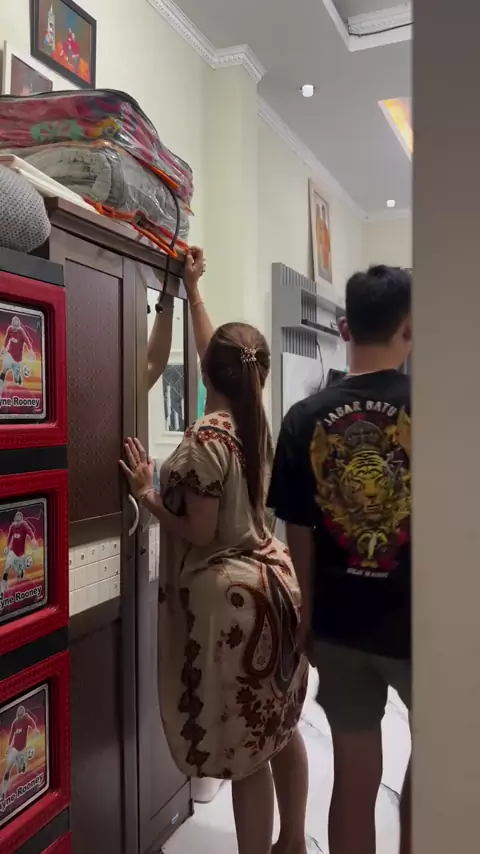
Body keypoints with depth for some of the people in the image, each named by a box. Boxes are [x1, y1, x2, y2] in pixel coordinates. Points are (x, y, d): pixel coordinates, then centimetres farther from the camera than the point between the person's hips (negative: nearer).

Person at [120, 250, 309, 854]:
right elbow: (215, 351, 17)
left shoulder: (204, 439, -18)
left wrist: (145, 492, -5)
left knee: (243, 750, 6)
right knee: (280, 730, 21)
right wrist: (192, 290, 26)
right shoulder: (256, 422, 4)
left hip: (227, 597, -8)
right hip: (271, 584, 8)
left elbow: (198, 534, -17)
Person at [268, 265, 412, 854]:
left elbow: (298, 534, -2)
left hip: (339, 623, 2)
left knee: (354, 773, 18)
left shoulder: (305, 417, -7)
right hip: (411, 621, -2)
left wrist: (309, 615, 11)